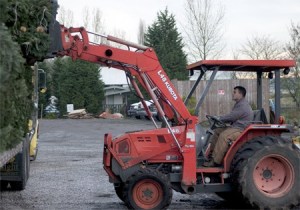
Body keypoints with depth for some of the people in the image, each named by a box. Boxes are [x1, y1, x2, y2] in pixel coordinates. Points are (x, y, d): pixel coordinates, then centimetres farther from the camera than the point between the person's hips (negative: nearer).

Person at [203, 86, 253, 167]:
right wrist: (220, 119, 8)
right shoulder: (239, 104, 20)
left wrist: (219, 119, -7)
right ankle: (211, 155, 6)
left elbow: (231, 117, -20)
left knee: (224, 135, -31)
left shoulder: (243, 105, -16)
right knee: (217, 131, 7)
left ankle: (215, 161, -30)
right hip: (234, 127, 12)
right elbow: (231, 117, 22)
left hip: (241, 129, -12)